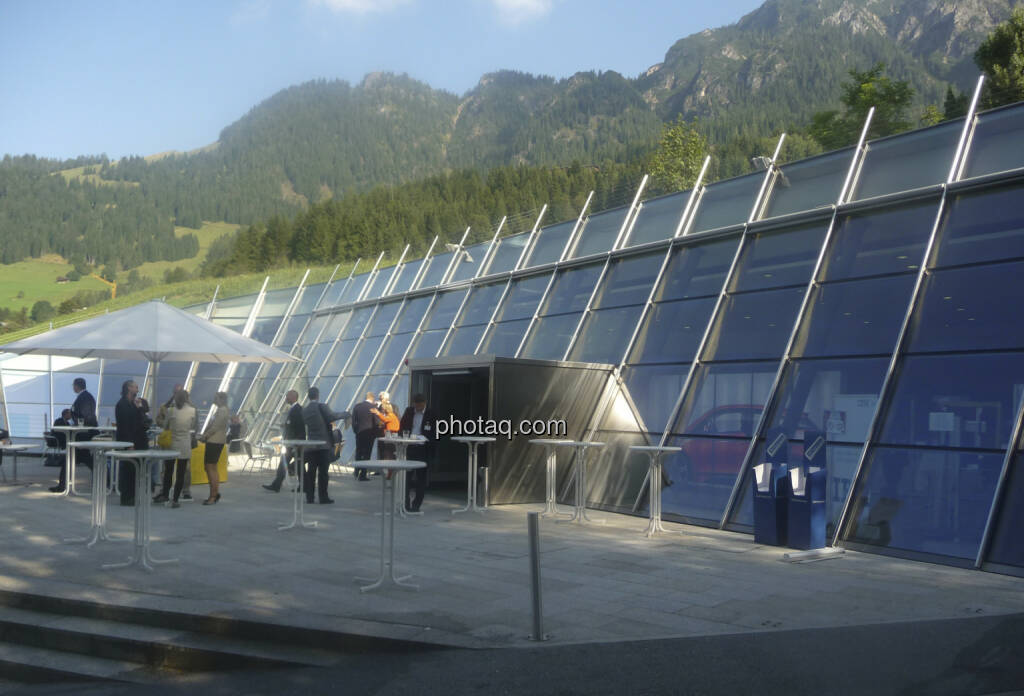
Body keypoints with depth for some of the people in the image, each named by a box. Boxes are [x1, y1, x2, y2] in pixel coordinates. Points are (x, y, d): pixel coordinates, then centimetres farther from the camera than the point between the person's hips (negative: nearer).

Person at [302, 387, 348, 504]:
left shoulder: (304, 410, 8)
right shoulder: (321, 407, -10)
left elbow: (306, 424, 16)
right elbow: (333, 416, -21)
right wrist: (344, 414, -6)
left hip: (311, 445, 5)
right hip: (324, 444, -5)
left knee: (311, 471, 9)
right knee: (323, 471, -2)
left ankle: (309, 497, 10)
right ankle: (323, 497, -1)